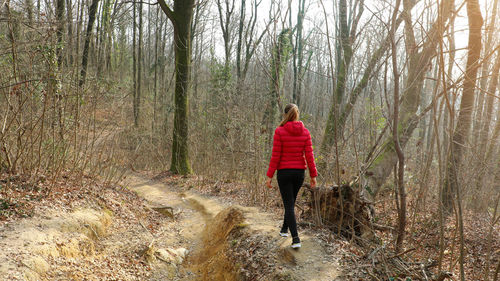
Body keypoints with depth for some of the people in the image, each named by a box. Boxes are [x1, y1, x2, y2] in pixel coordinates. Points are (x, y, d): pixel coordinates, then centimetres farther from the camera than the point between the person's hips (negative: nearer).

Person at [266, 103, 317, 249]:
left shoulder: (279, 131, -11)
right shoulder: (305, 132, -2)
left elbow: (275, 156, -12)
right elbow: (309, 155, -4)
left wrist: (269, 176, -7)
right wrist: (313, 175, 2)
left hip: (284, 172, -4)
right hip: (299, 171, 4)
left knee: (289, 205, 2)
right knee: (291, 200, 24)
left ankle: (296, 238, -7)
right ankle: (284, 229, 41)